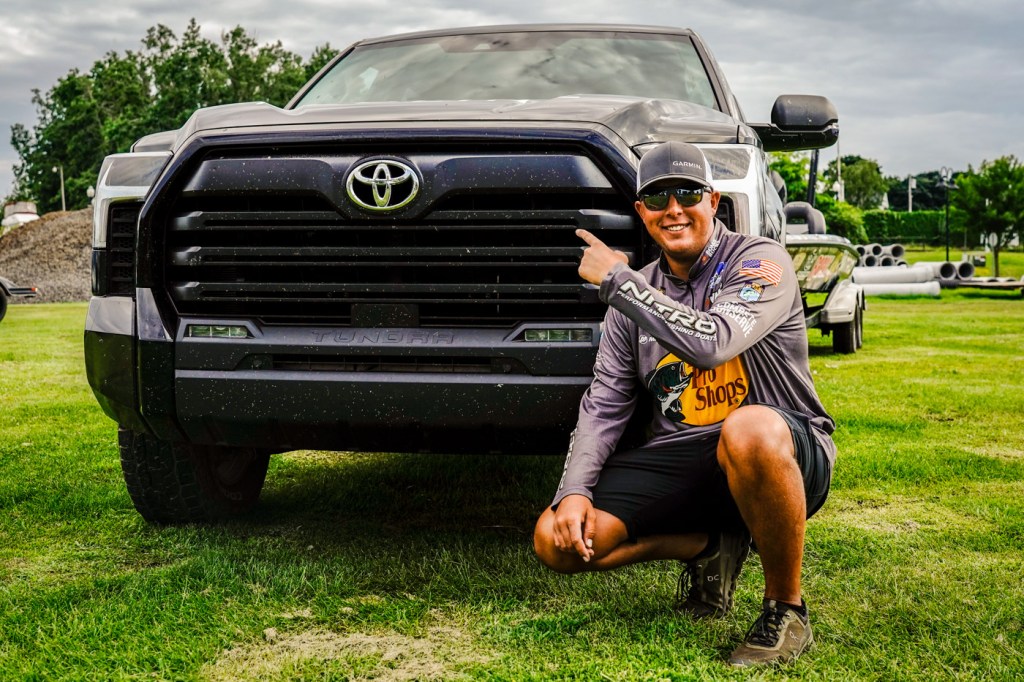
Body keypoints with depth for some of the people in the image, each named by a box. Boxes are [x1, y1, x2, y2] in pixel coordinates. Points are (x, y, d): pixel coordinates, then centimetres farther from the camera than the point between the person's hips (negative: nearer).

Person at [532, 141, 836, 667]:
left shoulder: (760, 261, -9)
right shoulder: (636, 293, 9)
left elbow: (711, 343, -29)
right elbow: (604, 404, 7)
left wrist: (615, 278, -19)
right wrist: (575, 490, -9)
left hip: (789, 452, -5)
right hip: (677, 461, 5)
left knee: (750, 429, -42)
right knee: (556, 539, -13)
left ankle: (785, 609, -17)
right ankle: (708, 547, 11)